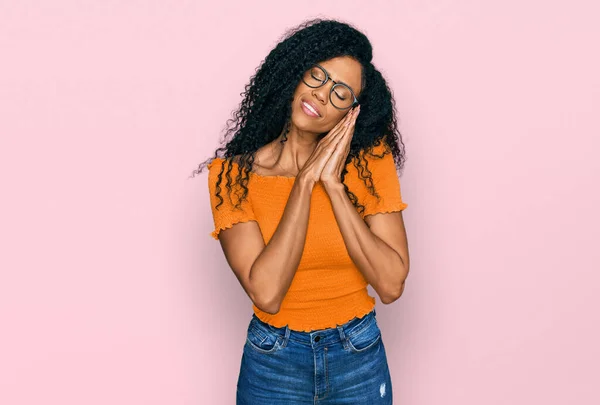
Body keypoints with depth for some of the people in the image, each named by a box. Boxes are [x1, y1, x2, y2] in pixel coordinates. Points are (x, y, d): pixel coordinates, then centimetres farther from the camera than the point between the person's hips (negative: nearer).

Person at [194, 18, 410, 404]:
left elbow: (391, 285, -16)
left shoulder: (372, 160, -9)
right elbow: (266, 293, -23)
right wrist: (306, 181, -22)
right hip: (274, 363, -1)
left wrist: (334, 184, -21)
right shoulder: (232, 174, -12)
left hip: (361, 358, 1)